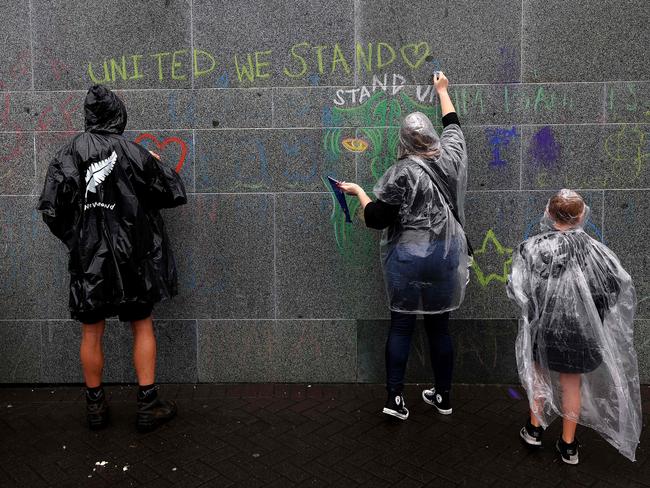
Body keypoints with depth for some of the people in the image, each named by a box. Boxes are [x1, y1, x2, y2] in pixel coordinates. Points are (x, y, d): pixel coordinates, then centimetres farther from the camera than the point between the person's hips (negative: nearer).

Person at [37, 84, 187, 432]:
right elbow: (172, 193, 1)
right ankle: (148, 404, 13)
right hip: (130, 257, -1)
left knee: (91, 332, 13)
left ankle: (95, 406, 24)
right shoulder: (132, 152, -6)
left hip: (87, 258, 1)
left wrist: (74, 237, 11)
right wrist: (158, 165, 19)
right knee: (142, 326, 11)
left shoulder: (68, 154, -3)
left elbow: (51, 209, -5)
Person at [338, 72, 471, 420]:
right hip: (446, 256, 4)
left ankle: (395, 398, 10)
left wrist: (358, 192, 4)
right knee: (439, 326, 14)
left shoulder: (401, 173, -13)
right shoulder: (450, 157, 1)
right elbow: (453, 124, 23)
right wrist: (442, 91, 37)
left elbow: (375, 218, -13)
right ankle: (443, 396, 26)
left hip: (408, 258, -4)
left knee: (401, 325, 7)